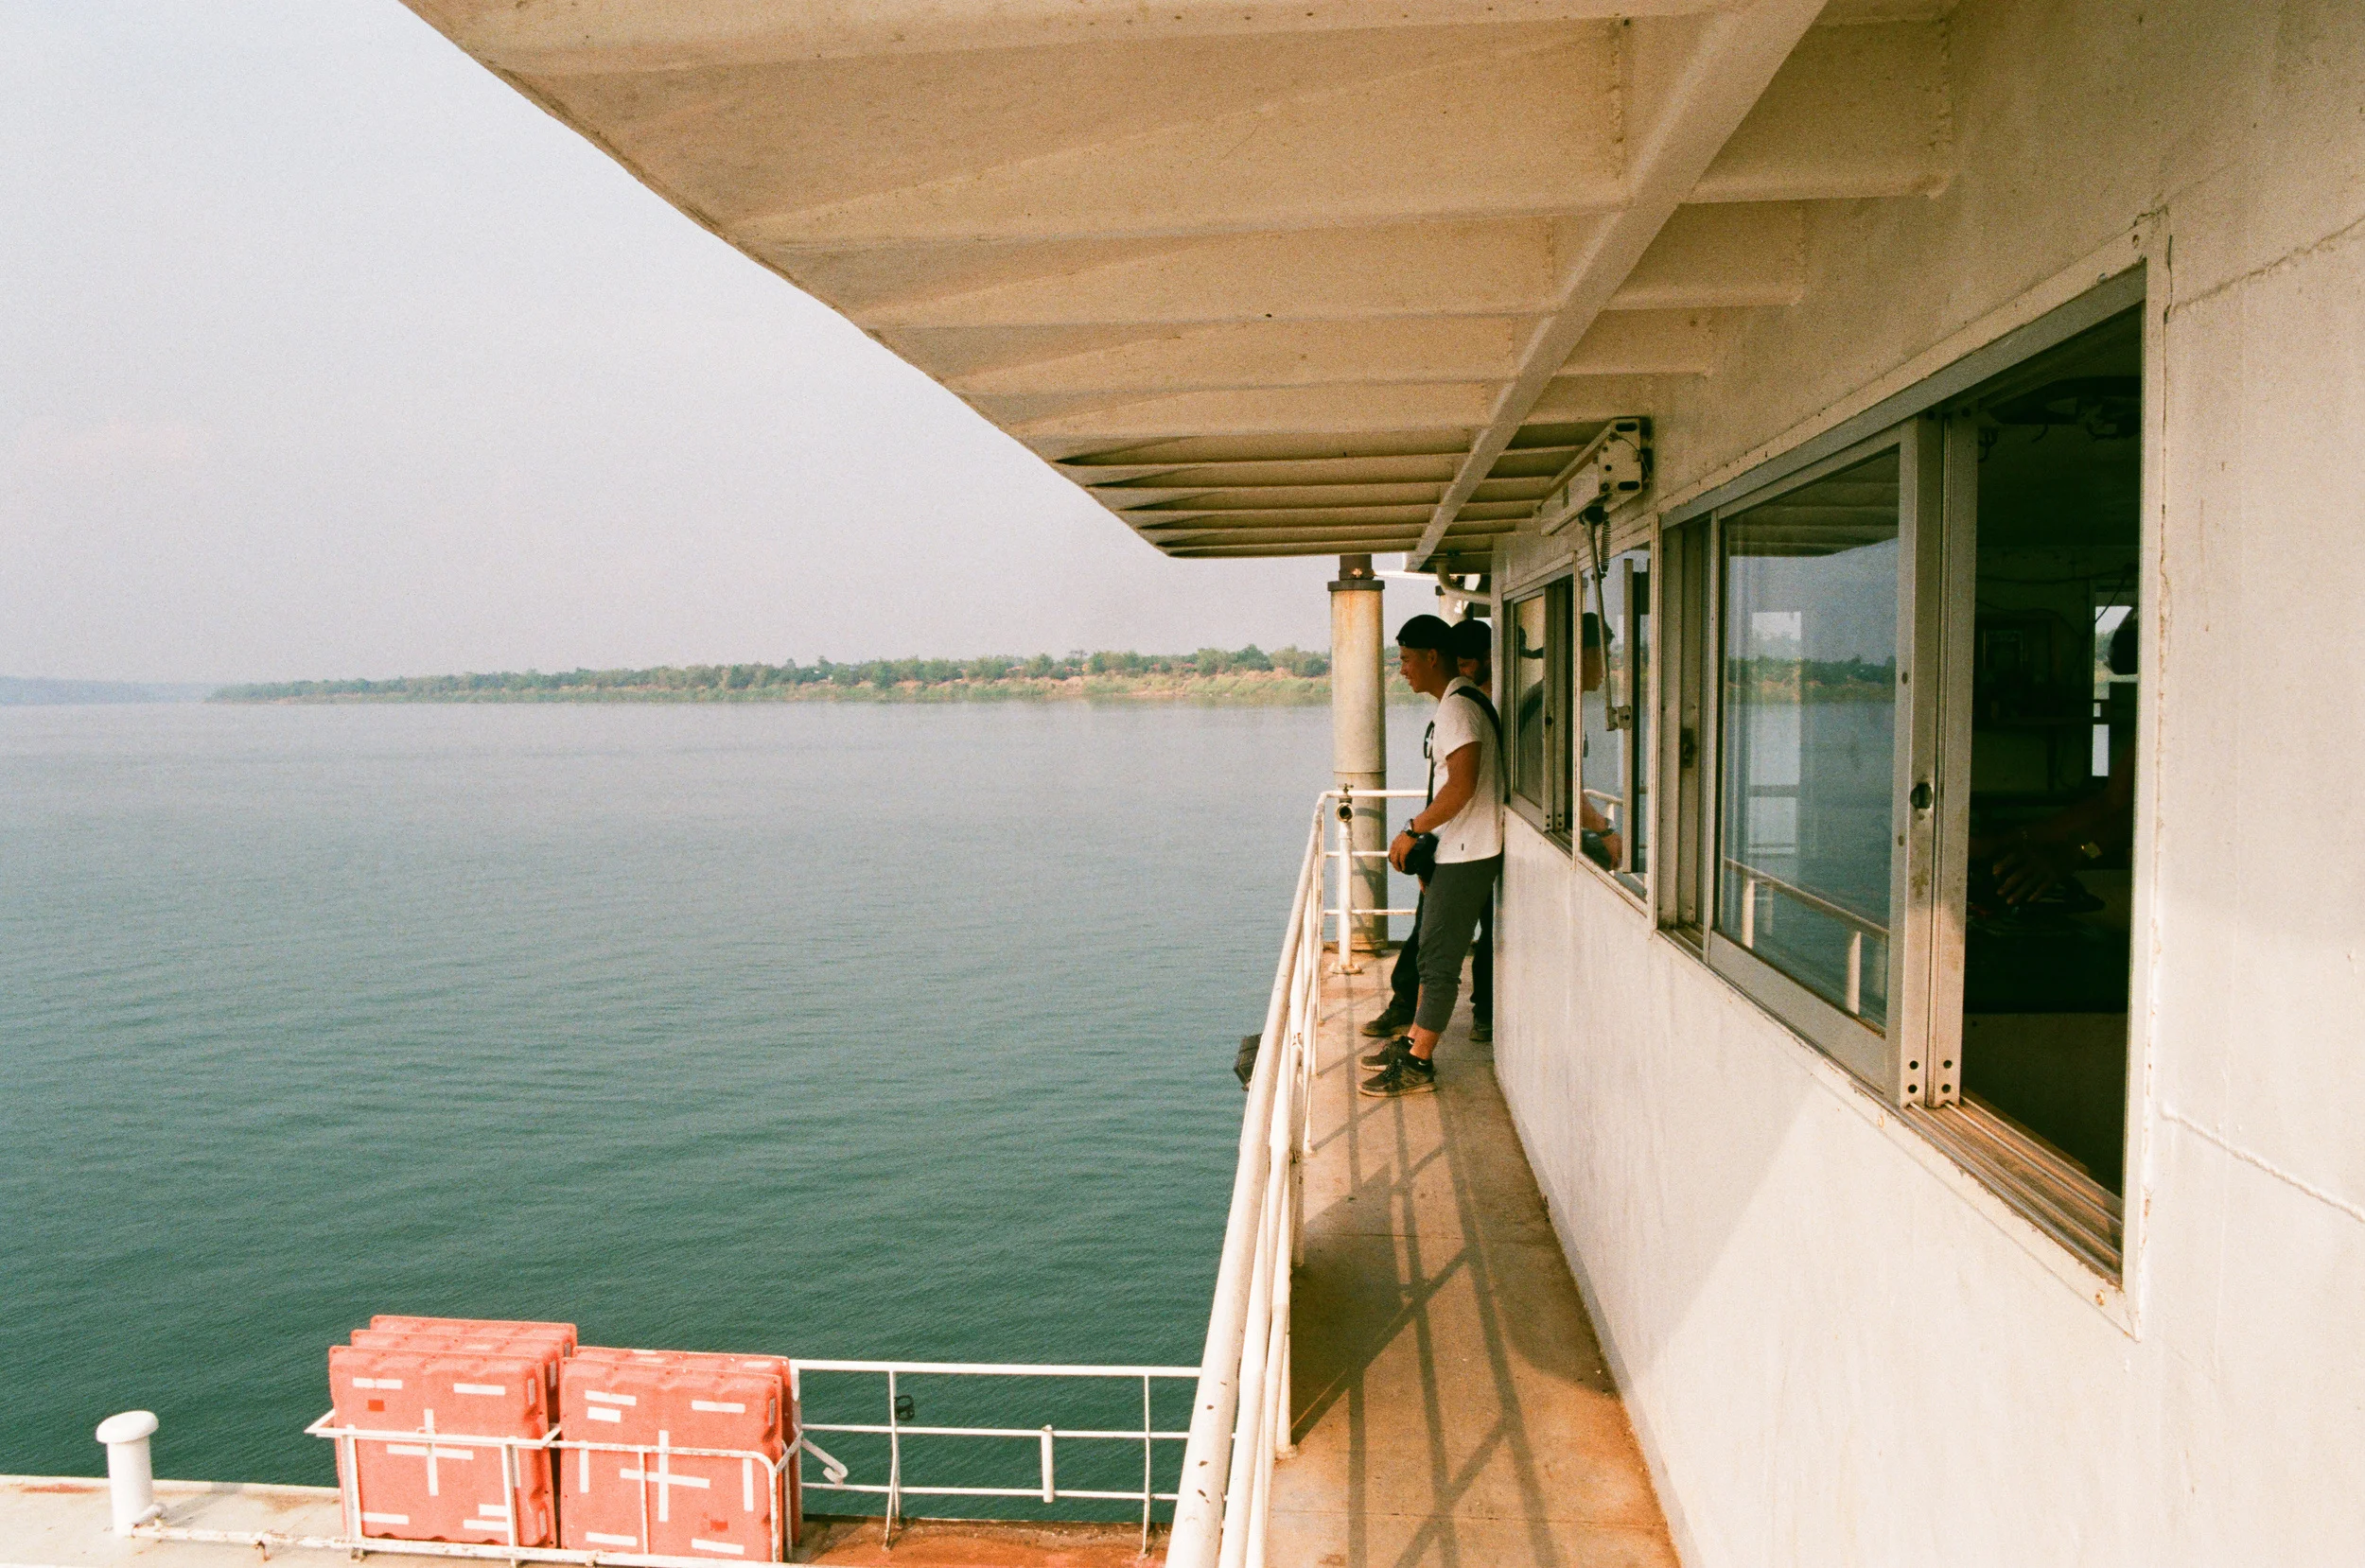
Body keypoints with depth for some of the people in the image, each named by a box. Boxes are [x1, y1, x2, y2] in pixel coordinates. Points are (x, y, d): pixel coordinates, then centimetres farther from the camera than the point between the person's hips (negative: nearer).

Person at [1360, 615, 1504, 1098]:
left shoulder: (1458, 708, -18)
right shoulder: (1458, 703, 15)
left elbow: (1462, 787, -27)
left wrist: (1412, 831, -18)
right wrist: (1424, 841, 19)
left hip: (1466, 855, -11)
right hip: (1458, 852, 11)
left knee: (1439, 960, -5)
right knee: (1434, 953, 16)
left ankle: (1417, 1065, 0)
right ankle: (1414, 1042, 24)